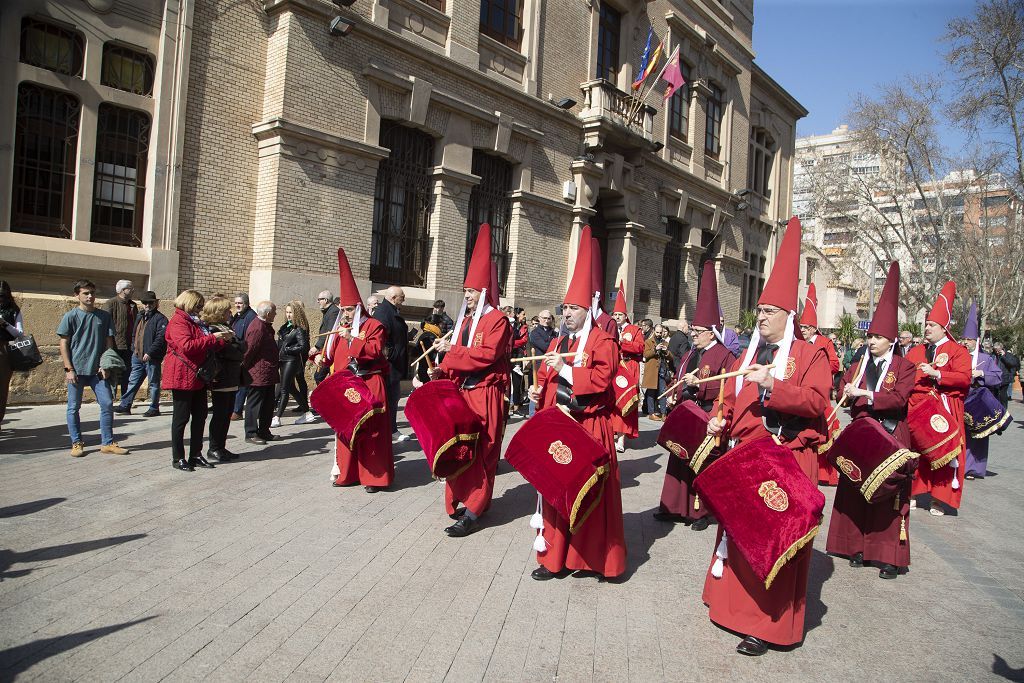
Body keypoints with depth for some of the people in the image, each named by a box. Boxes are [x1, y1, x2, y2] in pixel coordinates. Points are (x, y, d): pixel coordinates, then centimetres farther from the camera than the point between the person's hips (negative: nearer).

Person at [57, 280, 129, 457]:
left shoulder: (104, 316, 7)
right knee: (74, 407, 5)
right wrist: (69, 369, -7)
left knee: (107, 404, -2)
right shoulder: (71, 316, 0)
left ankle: (107, 442, 7)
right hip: (76, 369, -2)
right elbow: (64, 344, 0)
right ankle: (76, 443, 17)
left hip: (97, 369, 2)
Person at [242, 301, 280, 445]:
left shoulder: (265, 326, 14)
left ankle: (264, 431, 25)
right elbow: (250, 351, -21)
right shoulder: (257, 328, -20)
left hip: (268, 374, 10)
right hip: (258, 375, -10)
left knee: (268, 404, 15)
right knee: (254, 403, -1)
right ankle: (251, 434, 7)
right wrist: (245, 368, -12)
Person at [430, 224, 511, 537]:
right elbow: (460, 357, 16)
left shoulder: (497, 319, -8)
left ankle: (473, 512, 1)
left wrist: (451, 350, -15)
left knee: (480, 452, -4)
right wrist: (443, 371, -3)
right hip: (461, 392, 8)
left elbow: (486, 355, -20)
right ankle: (463, 499, 23)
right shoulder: (465, 320, 17)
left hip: (485, 395, -8)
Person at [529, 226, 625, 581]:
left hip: (589, 428, -7)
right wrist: (539, 391, 1)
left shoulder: (603, 342, -6)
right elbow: (547, 377, 21)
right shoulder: (558, 341, 16)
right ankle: (556, 556, 20)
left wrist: (564, 368, -20)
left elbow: (600, 380, -19)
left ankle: (593, 555, 12)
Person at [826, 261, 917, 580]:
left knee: (889, 495, -2)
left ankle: (890, 556, 5)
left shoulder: (904, 366, -1)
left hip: (890, 438, -5)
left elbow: (898, 398, -13)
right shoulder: (860, 364, 13)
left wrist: (865, 395, -17)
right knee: (856, 491, 6)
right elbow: (842, 390, 9)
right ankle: (859, 547, 17)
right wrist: (850, 391, -12)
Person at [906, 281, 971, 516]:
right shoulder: (915, 351, 14)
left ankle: (939, 498, 8)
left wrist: (936, 374, -17)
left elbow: (964, 378, -11)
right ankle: (911, 492, 14)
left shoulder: (957, 351, 1)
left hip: (944, 410, -4)